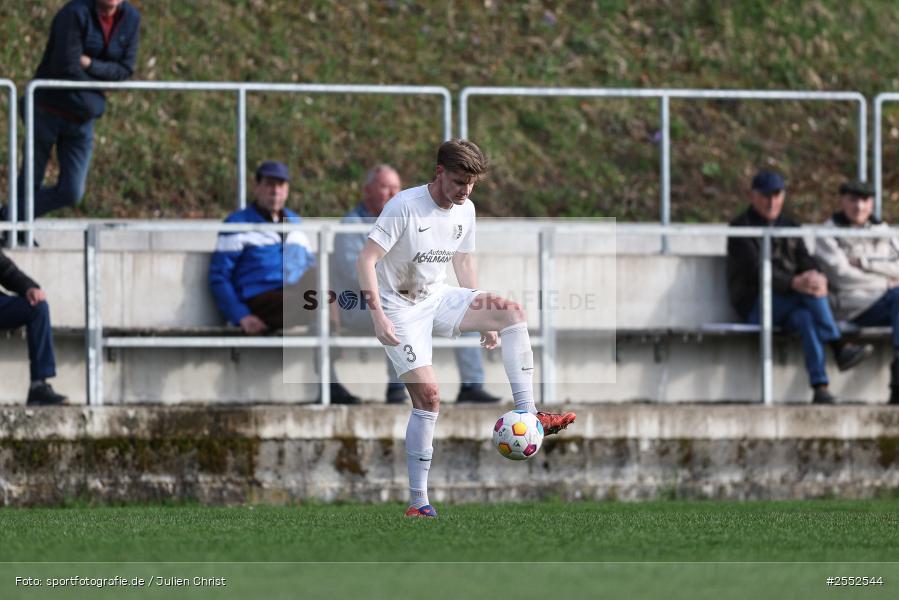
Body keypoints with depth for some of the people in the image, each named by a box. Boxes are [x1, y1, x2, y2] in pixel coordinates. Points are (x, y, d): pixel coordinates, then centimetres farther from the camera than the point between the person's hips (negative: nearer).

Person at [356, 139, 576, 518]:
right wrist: (378, 316, -30)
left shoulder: (465, 210, 2)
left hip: (438, 299, 6)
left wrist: (485, 319, 17)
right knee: (428, 396, -16)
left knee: (512, 313, -16)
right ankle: (418, 503, -9)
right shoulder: (405, 206, -20)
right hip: (400, 308, -6)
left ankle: (527, 416, -20)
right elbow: (366, 260, -21)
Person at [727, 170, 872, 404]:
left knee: (807, 318, -33)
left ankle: (820, 389, -44)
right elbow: (755, 270, -15)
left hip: (789, 306, 4)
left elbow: (806, 262, 7)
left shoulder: (790, 227, 21)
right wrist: (793, 283, -31)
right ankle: (840, 349, -35)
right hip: (755, 307, -4)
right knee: (810, 291, -30)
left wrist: (816, 277, -20)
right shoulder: (741, 228, 1)